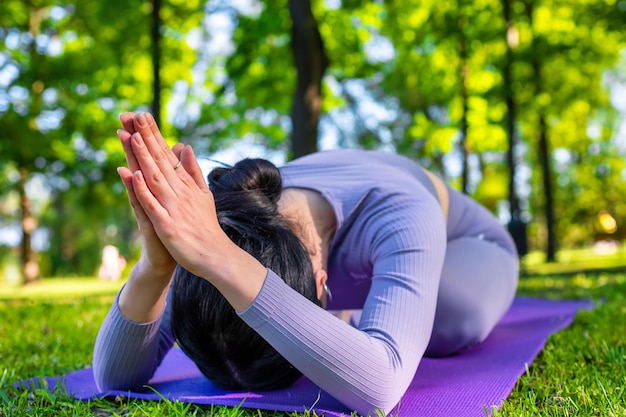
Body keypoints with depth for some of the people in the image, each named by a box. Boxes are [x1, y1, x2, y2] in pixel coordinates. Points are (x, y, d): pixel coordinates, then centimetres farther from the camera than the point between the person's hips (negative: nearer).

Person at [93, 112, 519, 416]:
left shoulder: (400, 216, -48)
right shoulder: (210, 220, -35)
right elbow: (115, 377, -37)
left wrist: (223, 262, -69)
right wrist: (154, 266, -57)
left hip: (463, 243, -3)